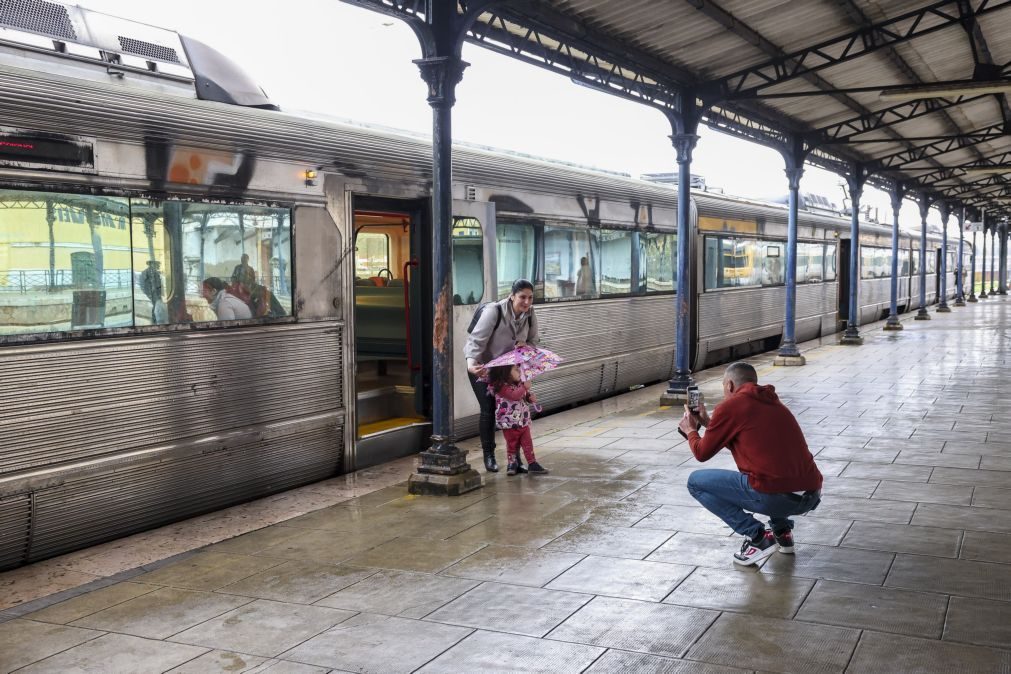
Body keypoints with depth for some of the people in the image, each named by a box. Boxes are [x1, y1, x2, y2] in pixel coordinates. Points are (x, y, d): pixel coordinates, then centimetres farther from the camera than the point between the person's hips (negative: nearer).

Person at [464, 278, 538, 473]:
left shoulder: (530, 315, -11)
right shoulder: (493, 311, -29)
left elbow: (533, 341, 2)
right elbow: (476, 340, -34)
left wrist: (524, 346, -22)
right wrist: (471, 363, -50)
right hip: (481, 367, -5)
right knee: (488, 409, -7)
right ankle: (489, 456, 10)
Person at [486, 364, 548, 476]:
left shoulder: (519, 384, 7)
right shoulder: (502, 387, -19)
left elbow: (525, 395, 18)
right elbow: (514, 395, -32)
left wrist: (530, 396, -3)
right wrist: (524, 387, -31)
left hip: (523, 421, 7)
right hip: (510, 423, -7)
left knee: (528, 442, 6)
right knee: (512, 444, 7)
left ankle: (532, 463, 10)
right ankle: (511, 464, 21)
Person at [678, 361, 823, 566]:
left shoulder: (730, 406, -1)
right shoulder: (773, 403, 22)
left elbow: (702, 453, 8)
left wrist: (691, 430, 28)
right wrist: (708, 423, 39)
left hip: (775, 497, -8)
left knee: (696, 482, 8)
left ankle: (757, 537, 0)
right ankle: (782, 531, 21)